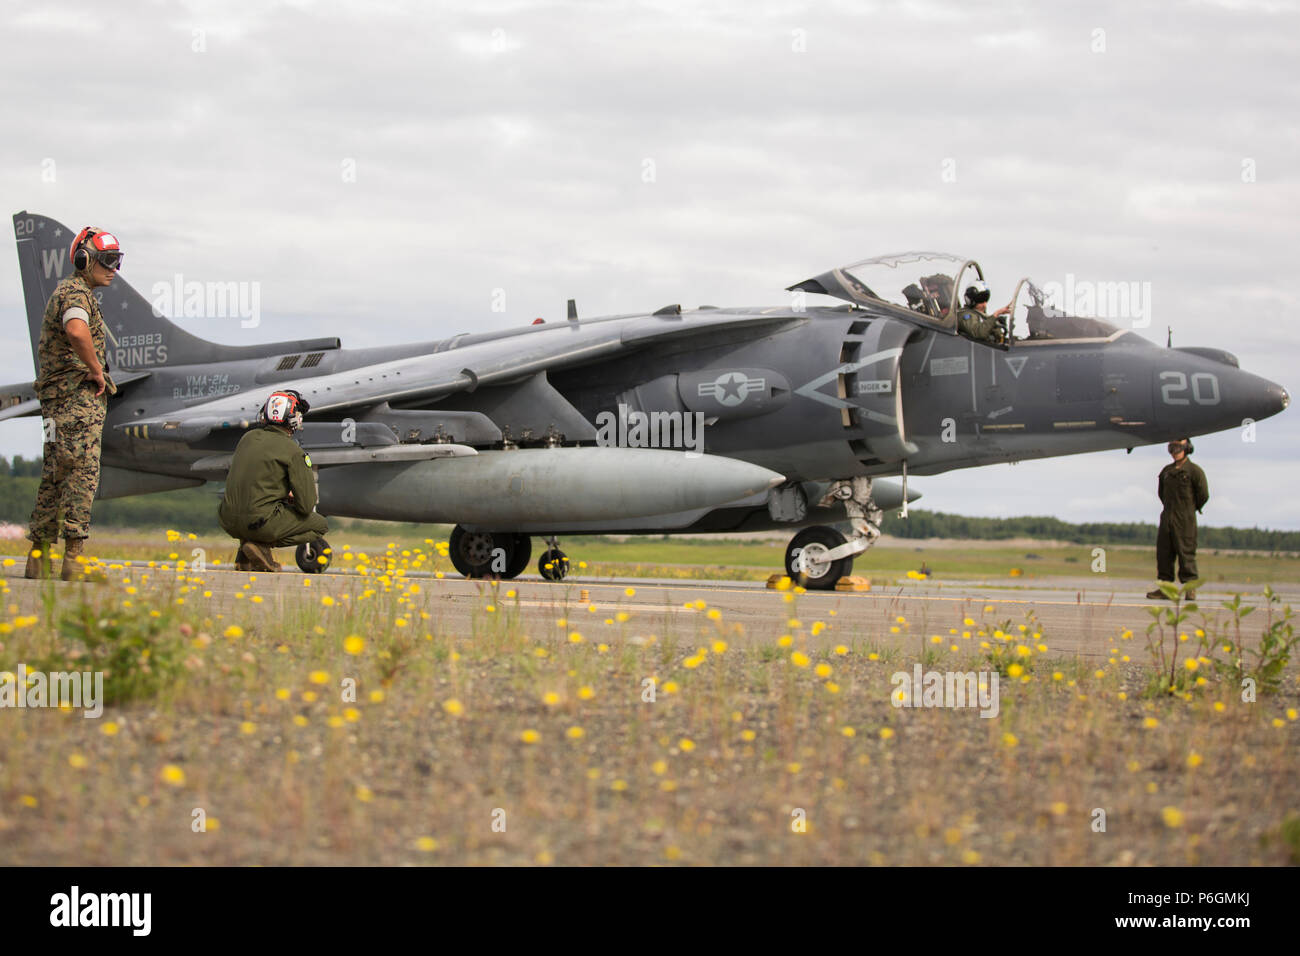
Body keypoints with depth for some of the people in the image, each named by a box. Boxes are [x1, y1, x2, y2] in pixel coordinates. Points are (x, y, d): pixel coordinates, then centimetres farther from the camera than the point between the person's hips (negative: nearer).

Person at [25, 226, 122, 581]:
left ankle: (39, 558, 13)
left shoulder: (65, 291, 22)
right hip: (78, 395, -10)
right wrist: (97, 371, -21)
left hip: (58, 399, 10)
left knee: (55, 477, 11)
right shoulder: (76, 293, -11)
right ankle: (74, 556, -16)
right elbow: (77, 332, -34)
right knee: (82, 475, -12)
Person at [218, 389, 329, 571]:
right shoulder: (293, 452, -8)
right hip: (259, 521, -6)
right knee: (321, 525, 13)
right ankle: (263, 545, -6)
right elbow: (306, 506, -7)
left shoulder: (249, 438, 11)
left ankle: (244, 558, 13)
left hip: (229, 522, 6)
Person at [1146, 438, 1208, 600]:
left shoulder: (1194, 471, -6)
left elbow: (1203, 495, -4)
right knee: (1163, 553, 4)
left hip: (1185, 520, -6)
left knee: (1186, 553, -7)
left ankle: (1190, 589, -2)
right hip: (1167, 519, 6)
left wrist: (1190, 509, 6)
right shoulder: (1166, 471, 13)